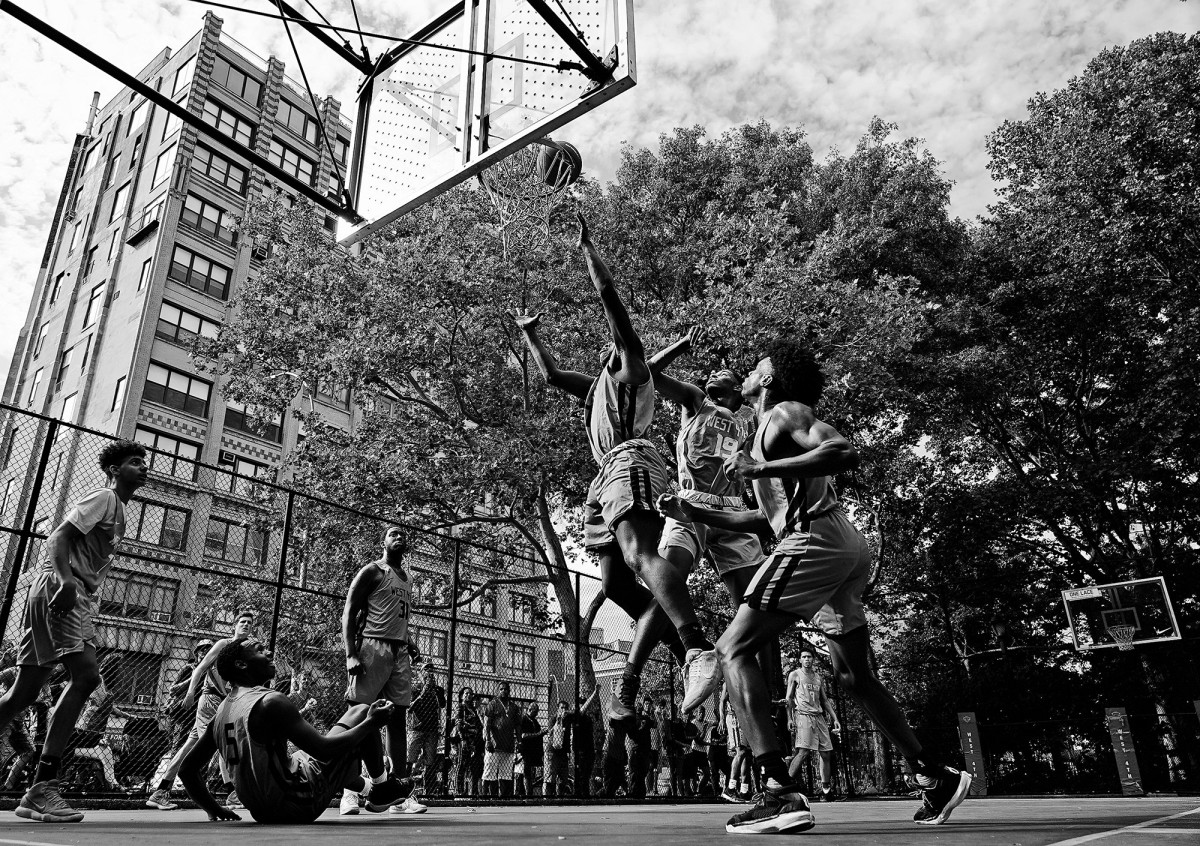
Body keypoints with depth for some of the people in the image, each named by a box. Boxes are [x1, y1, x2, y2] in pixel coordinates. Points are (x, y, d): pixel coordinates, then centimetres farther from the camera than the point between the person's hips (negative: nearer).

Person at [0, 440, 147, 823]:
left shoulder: (118, 510, 25)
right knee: (85, 674, -21)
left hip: (80, 600, 10)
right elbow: (59, 537, -14)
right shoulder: (103, 497, -2)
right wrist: (65, 579, -30)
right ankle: (41, 788, -22)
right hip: (59, 590, -10)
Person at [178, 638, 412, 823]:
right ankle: (378, 789, 22)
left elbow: (187, 770, 12)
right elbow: (325, 750, -23)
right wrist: (371, 722, -11)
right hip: (300, 805, -8)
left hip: (262, 811, 8)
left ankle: (368, 789, 46)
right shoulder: (271, 702, -21)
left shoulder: (221, 713, 5)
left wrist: (213, 810, 23)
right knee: (360, 713, 2)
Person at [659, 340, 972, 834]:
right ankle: (935, 778, 23)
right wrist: (695, 514, 28)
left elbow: (844, 453, -19)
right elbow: (766, 520, 30)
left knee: (734, 649, -11)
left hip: (814, 540, -10)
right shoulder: (771, 429, 28)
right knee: (855, 678, 18)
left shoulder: (785, 413, 1)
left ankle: (780, 793, -19)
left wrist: (763, 469, -19)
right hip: (845, 548, 10)